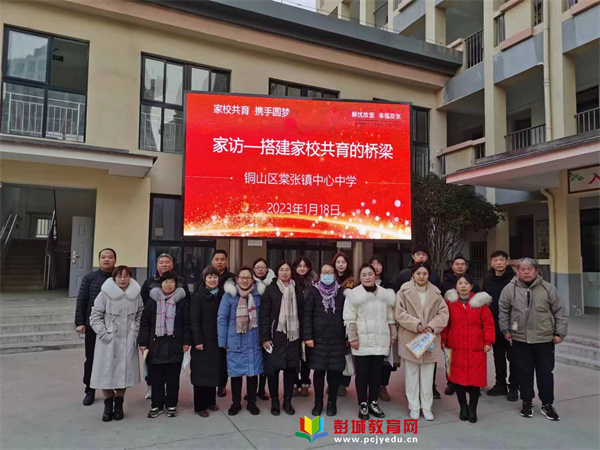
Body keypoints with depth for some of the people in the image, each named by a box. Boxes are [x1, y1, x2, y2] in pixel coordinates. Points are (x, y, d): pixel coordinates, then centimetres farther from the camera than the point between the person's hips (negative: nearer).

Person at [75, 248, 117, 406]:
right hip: (93, 326, 1)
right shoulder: (89, 278, 2)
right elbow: (81, 301, 1)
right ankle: (90, 391, 25)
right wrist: (79, 322, -5)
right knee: (91, 360, 10)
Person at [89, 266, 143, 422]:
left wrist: (136, 333, 1)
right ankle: (108, 405, 21)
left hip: (128, 342, 2)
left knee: (124, 372, 6)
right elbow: (95, 316, -4)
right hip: (108, 341, -2)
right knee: (106, 372, 2)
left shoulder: (136, 295, 2)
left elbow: (140, 316, 11)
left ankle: (118, 405, 24)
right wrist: (104, 334, -10)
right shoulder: (105, 294, -7)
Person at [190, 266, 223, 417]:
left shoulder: (220, 296, 8)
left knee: (214, 371, 10)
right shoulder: (198, 296, -7)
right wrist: (197, 340, -16)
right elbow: (194, 320, -11)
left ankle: (210, 401, 24)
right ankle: (200, 406, 12)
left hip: (216, 340, 5)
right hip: (202, 340, -5)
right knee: (201, 372, 2)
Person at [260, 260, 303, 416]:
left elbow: (301, 313, 8)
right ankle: (274, 401, 19)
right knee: (273, 368, 3)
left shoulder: (296, 289, 8)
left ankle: (287, 401, 21)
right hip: (275, 335, -3)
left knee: (291, 368, 6)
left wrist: (302, 335, 3)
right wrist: (265, 337, -11)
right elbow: (264, 315, -6)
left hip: (293, 335, 3)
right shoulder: (270, 289, -2)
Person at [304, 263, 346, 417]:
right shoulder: (313, 291, 1)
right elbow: (307, 315, -2)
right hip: (319, 338, -1)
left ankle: (332, 402, 19)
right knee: (319, 370, 6)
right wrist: (308, 336, -9)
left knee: (335, 371, 5)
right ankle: (318, 403, 20)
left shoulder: (341, 292, 4)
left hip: (337, 339, 1)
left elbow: (346, 315, 5)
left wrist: (348, 336, 2)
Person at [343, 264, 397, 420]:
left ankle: (373, 402, 24)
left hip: (380, 340, 3)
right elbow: (349, 319, -7)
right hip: (362, 341, -3)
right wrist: (353, 337, -12)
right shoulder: (354, 294, -4)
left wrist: (393, 335, 11)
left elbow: (391, 317, 13)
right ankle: (362, 404, 16)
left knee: (376, 373, 10)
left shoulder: (385, 294, 8)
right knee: (362, 373, 4)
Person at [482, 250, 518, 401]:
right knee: (498, 355, 15)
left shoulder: (514, 279, -10)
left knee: (512, 356, 6)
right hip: (493, 324, 5)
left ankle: (513, 387, 17)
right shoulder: (487, 279, 5)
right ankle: (500, 384, 27)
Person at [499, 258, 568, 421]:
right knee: (524, 372, 10)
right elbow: (503, 311, 5)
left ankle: (547, 404, 25)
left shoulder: (548, 288, -4)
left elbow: (559, 312, 2)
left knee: (545, 372, 10)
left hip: (545, 339, 0)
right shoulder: (510, 289, -4)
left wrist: (559, 333, 0)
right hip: (520, 339, 0)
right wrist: (506, 330, 4)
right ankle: (527, 402, 25)